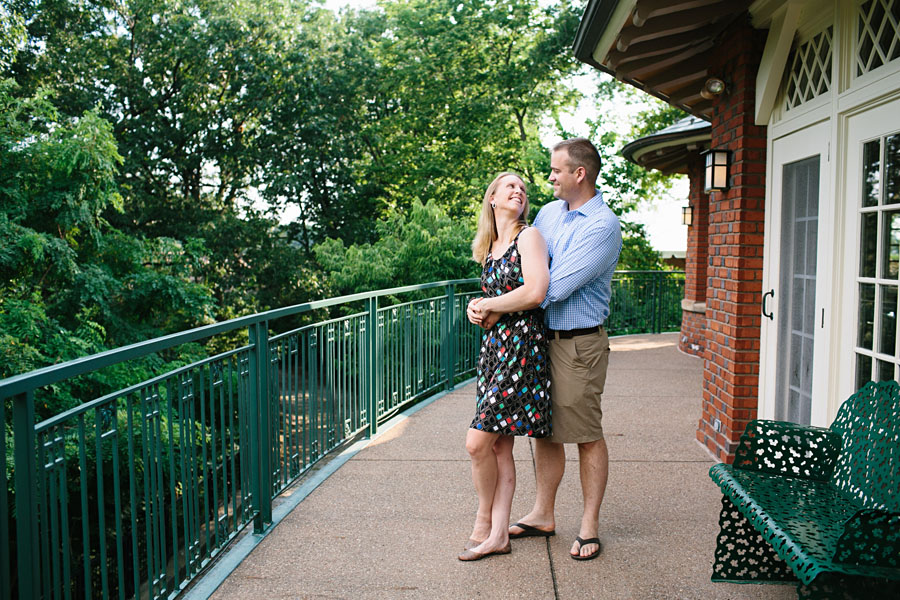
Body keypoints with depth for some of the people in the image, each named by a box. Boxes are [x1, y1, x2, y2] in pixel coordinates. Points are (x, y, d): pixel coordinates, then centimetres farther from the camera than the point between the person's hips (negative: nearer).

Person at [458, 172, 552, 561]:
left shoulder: (528, 236, -5)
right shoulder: (490, 247, 17)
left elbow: (536, 292, -18)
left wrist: (488, 305, -7)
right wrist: (480, 311, 8)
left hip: (522, 346, -7)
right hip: (493, 344, 7)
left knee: (478, 441, -9)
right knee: (499, 445, 7)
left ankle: (484, 522, 12)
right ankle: (498, 535, 14)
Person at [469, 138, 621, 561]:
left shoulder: (603, 226, -13)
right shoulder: (549, 212, 11)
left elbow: (553, 287, -20)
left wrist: (499, 308, -16)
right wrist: (487, 302, -5)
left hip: (579, 343, -7)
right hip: (540, 336, 7)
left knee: (586, 434, 3)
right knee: (544, 428, 14)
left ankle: (590, 525, 16)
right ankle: (543, 514, 27)